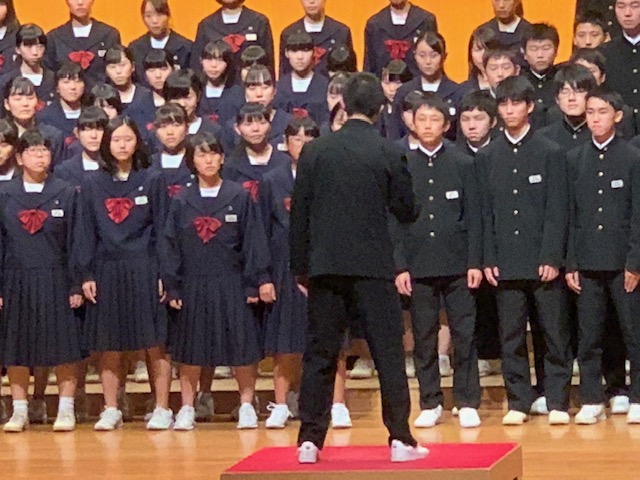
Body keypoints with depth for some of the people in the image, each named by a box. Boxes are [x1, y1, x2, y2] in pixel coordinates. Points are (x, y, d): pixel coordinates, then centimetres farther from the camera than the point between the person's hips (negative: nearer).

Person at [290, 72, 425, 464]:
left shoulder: (315, 151, 1)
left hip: (325, 266, 2)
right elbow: (407, 211, 1)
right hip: (373, 266, -2)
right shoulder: (389, 153, -5)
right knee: (389, 353, 4)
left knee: (320, 355, 7)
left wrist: (301, 266, 11)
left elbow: (299, 214, 3)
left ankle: (310, 440, 7)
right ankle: (400, 439, 3)